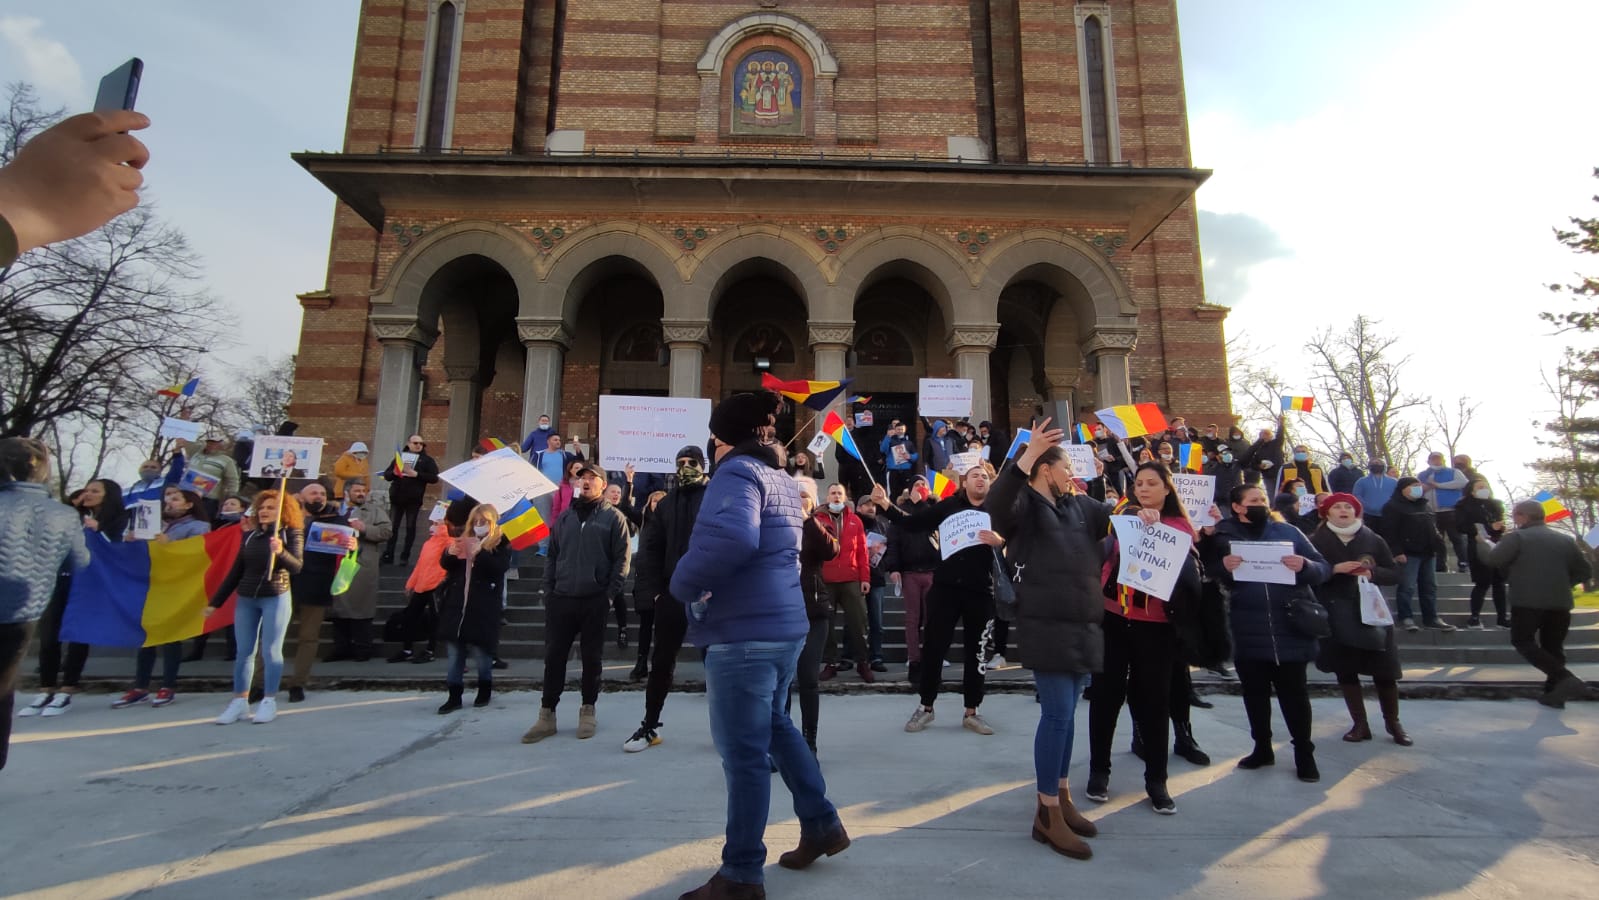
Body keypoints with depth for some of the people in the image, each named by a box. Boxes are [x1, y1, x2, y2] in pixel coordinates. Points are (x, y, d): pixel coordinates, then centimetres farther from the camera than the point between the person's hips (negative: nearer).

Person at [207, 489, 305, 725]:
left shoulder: (291, 533, -4)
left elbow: (296, 566, -16)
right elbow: (236, 571, 14)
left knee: (271, 651, -1)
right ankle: (239, 701, 16)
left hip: (276, 598, -5)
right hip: (245, 599, 5)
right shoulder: (250, 535, 8)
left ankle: (269, 701, 7)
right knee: (244, 652, 8)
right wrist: (215, 601, 14)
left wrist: (281, 552, -36)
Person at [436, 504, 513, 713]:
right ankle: (454, 697, 14)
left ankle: (485, 691, 24)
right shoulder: (464, 540, 13)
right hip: (456, 604, 5)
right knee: (454, 653, 7)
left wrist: (480, 552, -27)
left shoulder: (501, 543, -2)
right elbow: (445, 565, 15)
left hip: (483, 608, -5)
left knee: (482, 650, 6)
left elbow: (500, 568, -16)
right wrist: (450, 553, -7)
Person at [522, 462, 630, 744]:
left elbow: (621, 560, -5)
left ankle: (587, 711, 21)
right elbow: (552, 556, 13)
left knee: (591, 658, 7)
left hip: (594, 601, -3)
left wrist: (610, 594, -10)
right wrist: (548, 591, 5)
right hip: (561, 599, 3)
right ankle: (547, 715, 15)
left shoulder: (613, 517, -1)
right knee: (554, 656, 5)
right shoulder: (565, 516, 13)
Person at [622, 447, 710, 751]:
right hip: (673, 592, 4)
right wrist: (653, 590, -2)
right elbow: (651, 549, 7)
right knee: (662, 662, 11)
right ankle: (650, 727, 25)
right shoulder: (666, 503, 10)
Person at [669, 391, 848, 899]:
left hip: (743, 632, -9)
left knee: (743, 753, 2)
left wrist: (684, 583, -17)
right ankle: (822, 824, 34)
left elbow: (732, 537, -32)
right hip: (784, 625, 10)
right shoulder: (782, 479, 16)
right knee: (775, 725, 25)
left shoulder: (737, 471, -12)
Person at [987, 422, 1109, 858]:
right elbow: (995, 504, -28)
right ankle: (1047, 815, 6)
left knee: (1066, 713, 15)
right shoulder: (1024, 504, -7)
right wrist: (1028, 455, -33)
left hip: (1083, 624, 7)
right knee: (1057, 713, -6)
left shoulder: (1081, 506, 15)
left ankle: (1062, 797, 29)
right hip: (1046, 624, -7)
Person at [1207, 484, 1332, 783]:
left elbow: (1324, 568, 1)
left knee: (1294, 692, 7)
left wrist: (1305, 566, -20)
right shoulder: (1223, 536, 3)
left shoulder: (1287, 531, 4)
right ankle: (1262, 748, 28)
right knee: (1254, 692, 13)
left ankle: (1304, 754, 21)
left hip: (1290, 629, -1)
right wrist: (1223, 568, -20)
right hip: (1248, 632, 1)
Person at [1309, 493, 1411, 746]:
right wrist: (1335, 569, -18)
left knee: (1384, 670, 1)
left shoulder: (1373, 539, 6)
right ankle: (1360, 724, 16)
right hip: (1336, 615, -1)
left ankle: (1393, 723, 20)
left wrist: (1372, 573, -12)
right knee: (1345, 670, 4)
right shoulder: (1317, 541, 1)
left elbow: (1394, 573, 6)